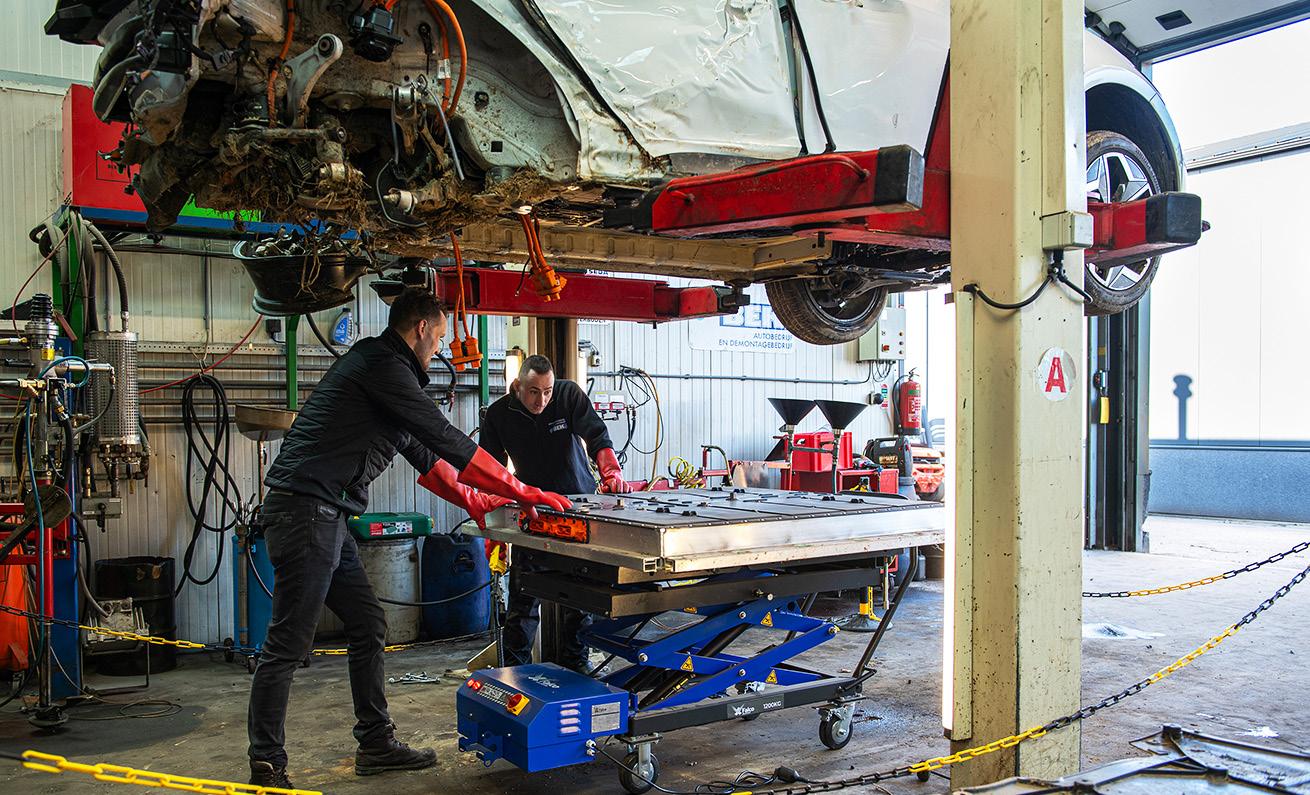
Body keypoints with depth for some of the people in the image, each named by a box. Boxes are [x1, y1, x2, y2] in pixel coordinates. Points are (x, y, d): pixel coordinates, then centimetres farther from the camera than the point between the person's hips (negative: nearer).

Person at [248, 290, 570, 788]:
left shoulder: (385, 369, 21)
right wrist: (521, 491, -10)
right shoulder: (381, 363, -10)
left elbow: (424, 456, 26)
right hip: (306, 509, -10)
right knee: (288, 645, -4)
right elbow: (445, 438, -15)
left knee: (368, 627, 13)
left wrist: (476, 501, 24)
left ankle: (375, 745, 22)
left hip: (324, 517, 10)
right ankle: (266, 769, 5)